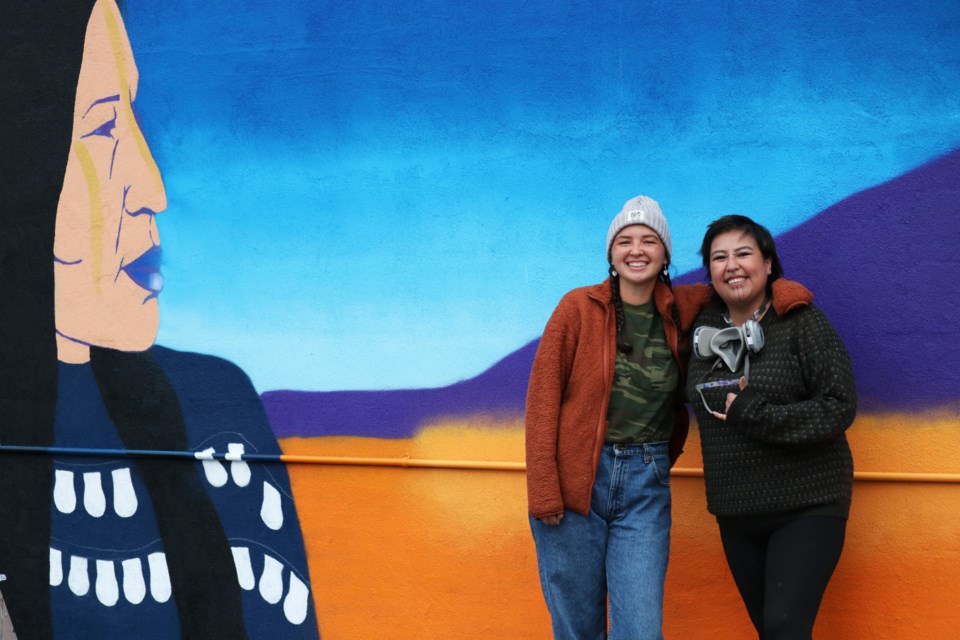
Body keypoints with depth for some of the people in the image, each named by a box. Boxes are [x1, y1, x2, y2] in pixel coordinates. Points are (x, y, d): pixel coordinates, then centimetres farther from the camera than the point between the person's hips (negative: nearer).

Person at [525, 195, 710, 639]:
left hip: (646, 485, 2)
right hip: (574, 482, -2)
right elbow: (543, 398, -4)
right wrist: (543, 490, -10)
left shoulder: (681, 310, 4)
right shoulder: (579, 307, -3)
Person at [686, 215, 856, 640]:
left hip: (807, 506, -5)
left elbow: (840, 407, -16)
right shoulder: (705, 330, 5)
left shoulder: (800, 321, -10)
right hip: (736, 513, 6)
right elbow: (704, 410, 20)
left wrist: (754, 415, -20)